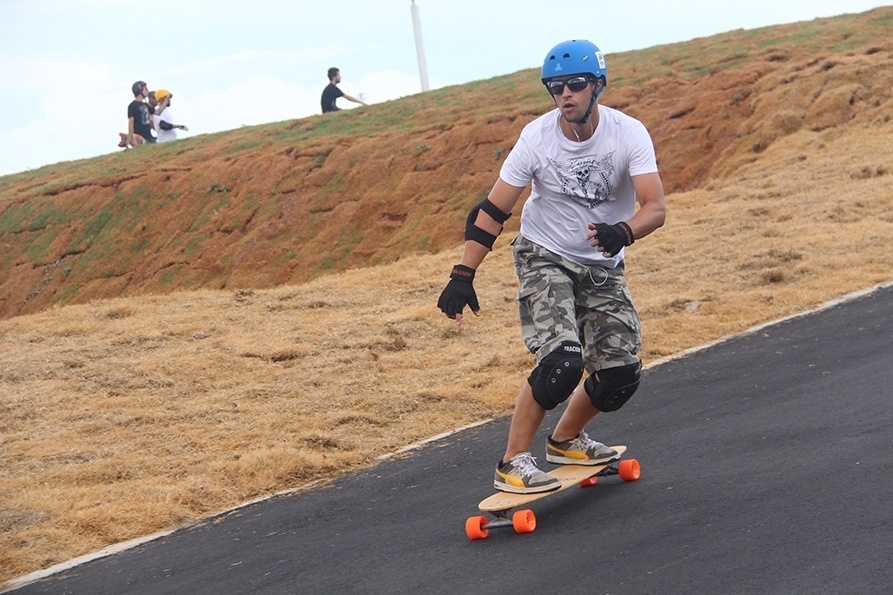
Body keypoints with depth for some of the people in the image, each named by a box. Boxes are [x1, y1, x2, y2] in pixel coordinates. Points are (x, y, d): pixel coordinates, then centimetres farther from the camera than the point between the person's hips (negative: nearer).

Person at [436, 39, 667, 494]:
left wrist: (623, 232, -46)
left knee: (621, 373, -1)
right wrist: (463, 275, -18)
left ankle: (566, 440, 27)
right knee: (561, 360, -23)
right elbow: (493, 211, -12)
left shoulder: (629, 134, -16)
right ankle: (512, 464, -12)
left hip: (602, 267, 3)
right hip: (544, 258, -3)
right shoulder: (536, 138, -16)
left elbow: (656, 208, -24)